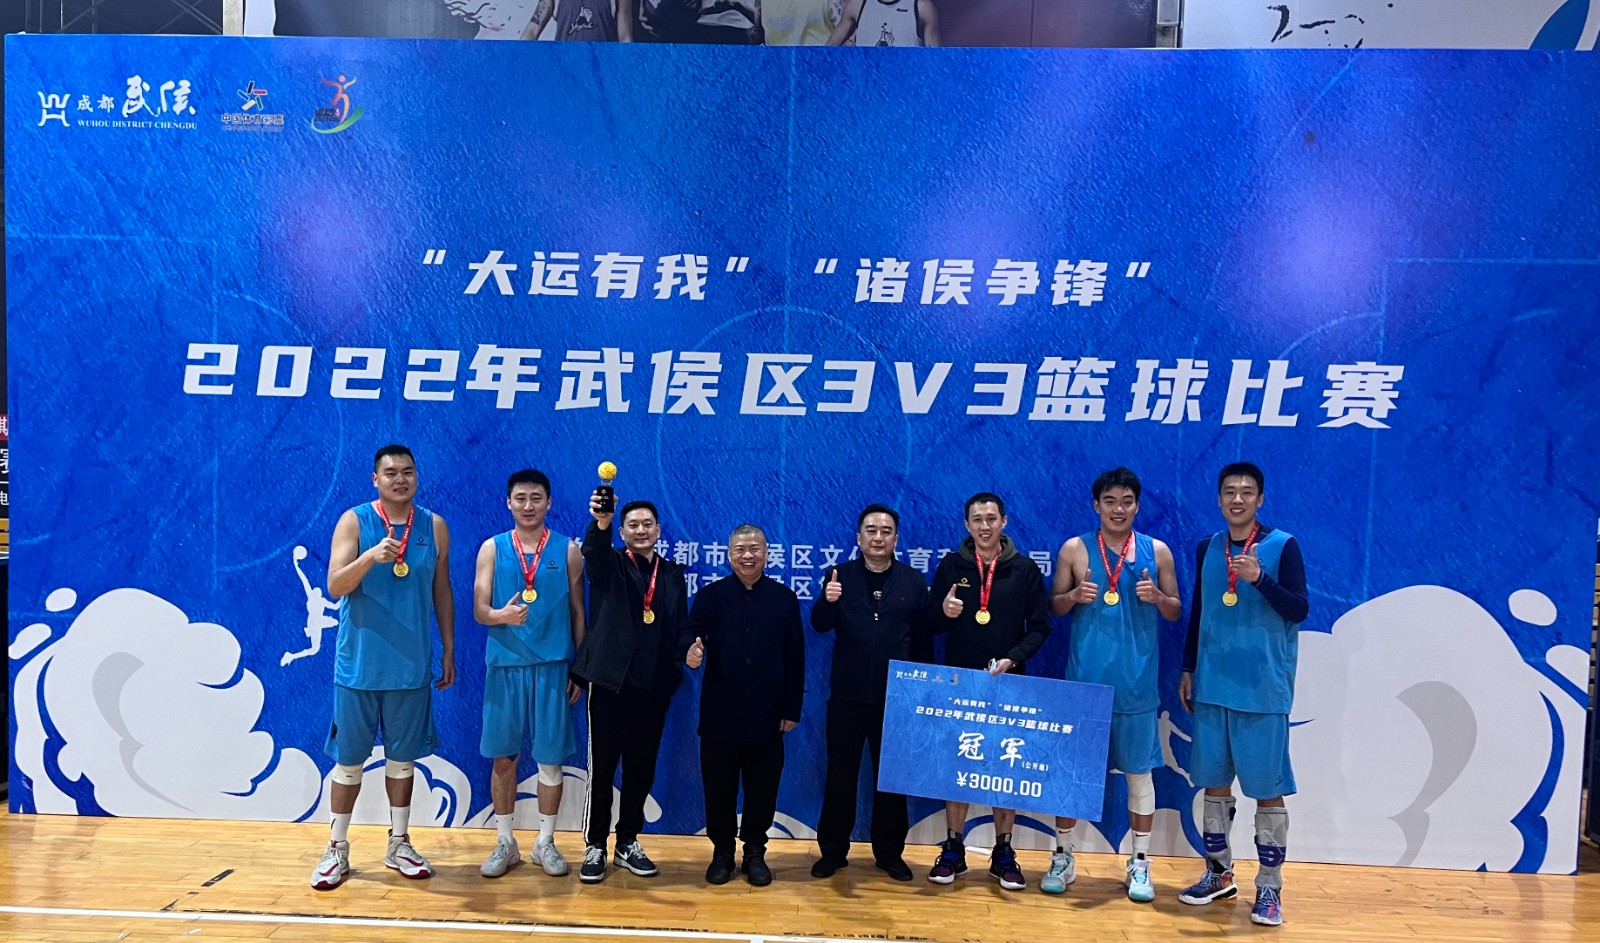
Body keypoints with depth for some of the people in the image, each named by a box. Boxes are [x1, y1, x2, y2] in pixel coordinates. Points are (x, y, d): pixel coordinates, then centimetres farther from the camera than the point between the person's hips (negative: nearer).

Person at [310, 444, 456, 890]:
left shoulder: (434, 527, 3)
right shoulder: (354, 521, -4)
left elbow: (442, 593, 9)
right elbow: (335, 587, -14)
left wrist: (449, 652, 9)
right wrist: (371, 557, -31)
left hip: (411, 667, 2)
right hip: (359, 665, -2)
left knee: (402, 757, 12)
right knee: (349, 759, 7)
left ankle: (399, 845, 25)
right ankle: (337, 850, 21)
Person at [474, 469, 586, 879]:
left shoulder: (567, 550, 3)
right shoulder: (492, 548, 4)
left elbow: (578, 612, 5)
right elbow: (479, 610, -1)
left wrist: (579, 669, 2)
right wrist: (502, 615, -24)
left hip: (553, 665, -1)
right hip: (505, 663, 1)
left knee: (550, 757, 5)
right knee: (503, 756, 8)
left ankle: (546, 842, 20)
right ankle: (505, 842, 22)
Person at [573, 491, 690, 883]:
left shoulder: (673, 574, 11)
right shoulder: (610, 564, 1)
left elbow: (680, 626, 11)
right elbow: (593, 552, -23)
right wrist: (601, 523, -44)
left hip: (653, 686, 3)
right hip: (610, 680, -3)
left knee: (641, 769, 11)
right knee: (601, 766, 3)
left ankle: (628, 843, 25)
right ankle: (594, 846, 16)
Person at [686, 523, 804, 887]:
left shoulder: (784, 598, 3)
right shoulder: (709, 595, 2)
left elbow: (795, 658, 2)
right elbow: (692, 639, -5)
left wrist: (792, 709, -1)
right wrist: (691, 654, -30)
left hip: (767, 716, 0)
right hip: (720, 713, 0)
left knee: (762, 788, 8)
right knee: (719, 788, 9)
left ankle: (755, 853, 25)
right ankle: (722, 851, 25)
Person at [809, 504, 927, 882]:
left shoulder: (913, 581, 1)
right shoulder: (841, 575, -1)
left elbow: (922, 634, 3)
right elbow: (820, 625, -11)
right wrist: (828, 601, -32)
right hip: (848, 694, 0)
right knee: (840, 774, 7)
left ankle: (890, 853, 24)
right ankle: (833, 850, 21)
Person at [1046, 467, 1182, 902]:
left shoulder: (1157, 550, 4)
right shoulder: (1074, 549, 2)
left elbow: (1176, 611, 8)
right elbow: (1053, 606, 6)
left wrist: (1157, 597, -13)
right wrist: (1074, 596, -15)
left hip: (1137, 681, 0)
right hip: (1085, 678, 0)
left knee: (1139, 770, 7)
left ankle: (1139, 864, 20)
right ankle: (1063, 857, 18)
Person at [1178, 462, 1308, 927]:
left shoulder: (1283, 546, -5)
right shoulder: (1207, 548, 9)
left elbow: (1300, 610, -11)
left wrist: (1260, 578, -26)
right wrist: (1187, 670, 14)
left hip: (1263, 690, -4)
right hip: (1212, 686, 4)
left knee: (1267, 788, 1)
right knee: (1214, 781, 10)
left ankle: (1269, 886, 13)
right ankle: (1219, 873, 24)